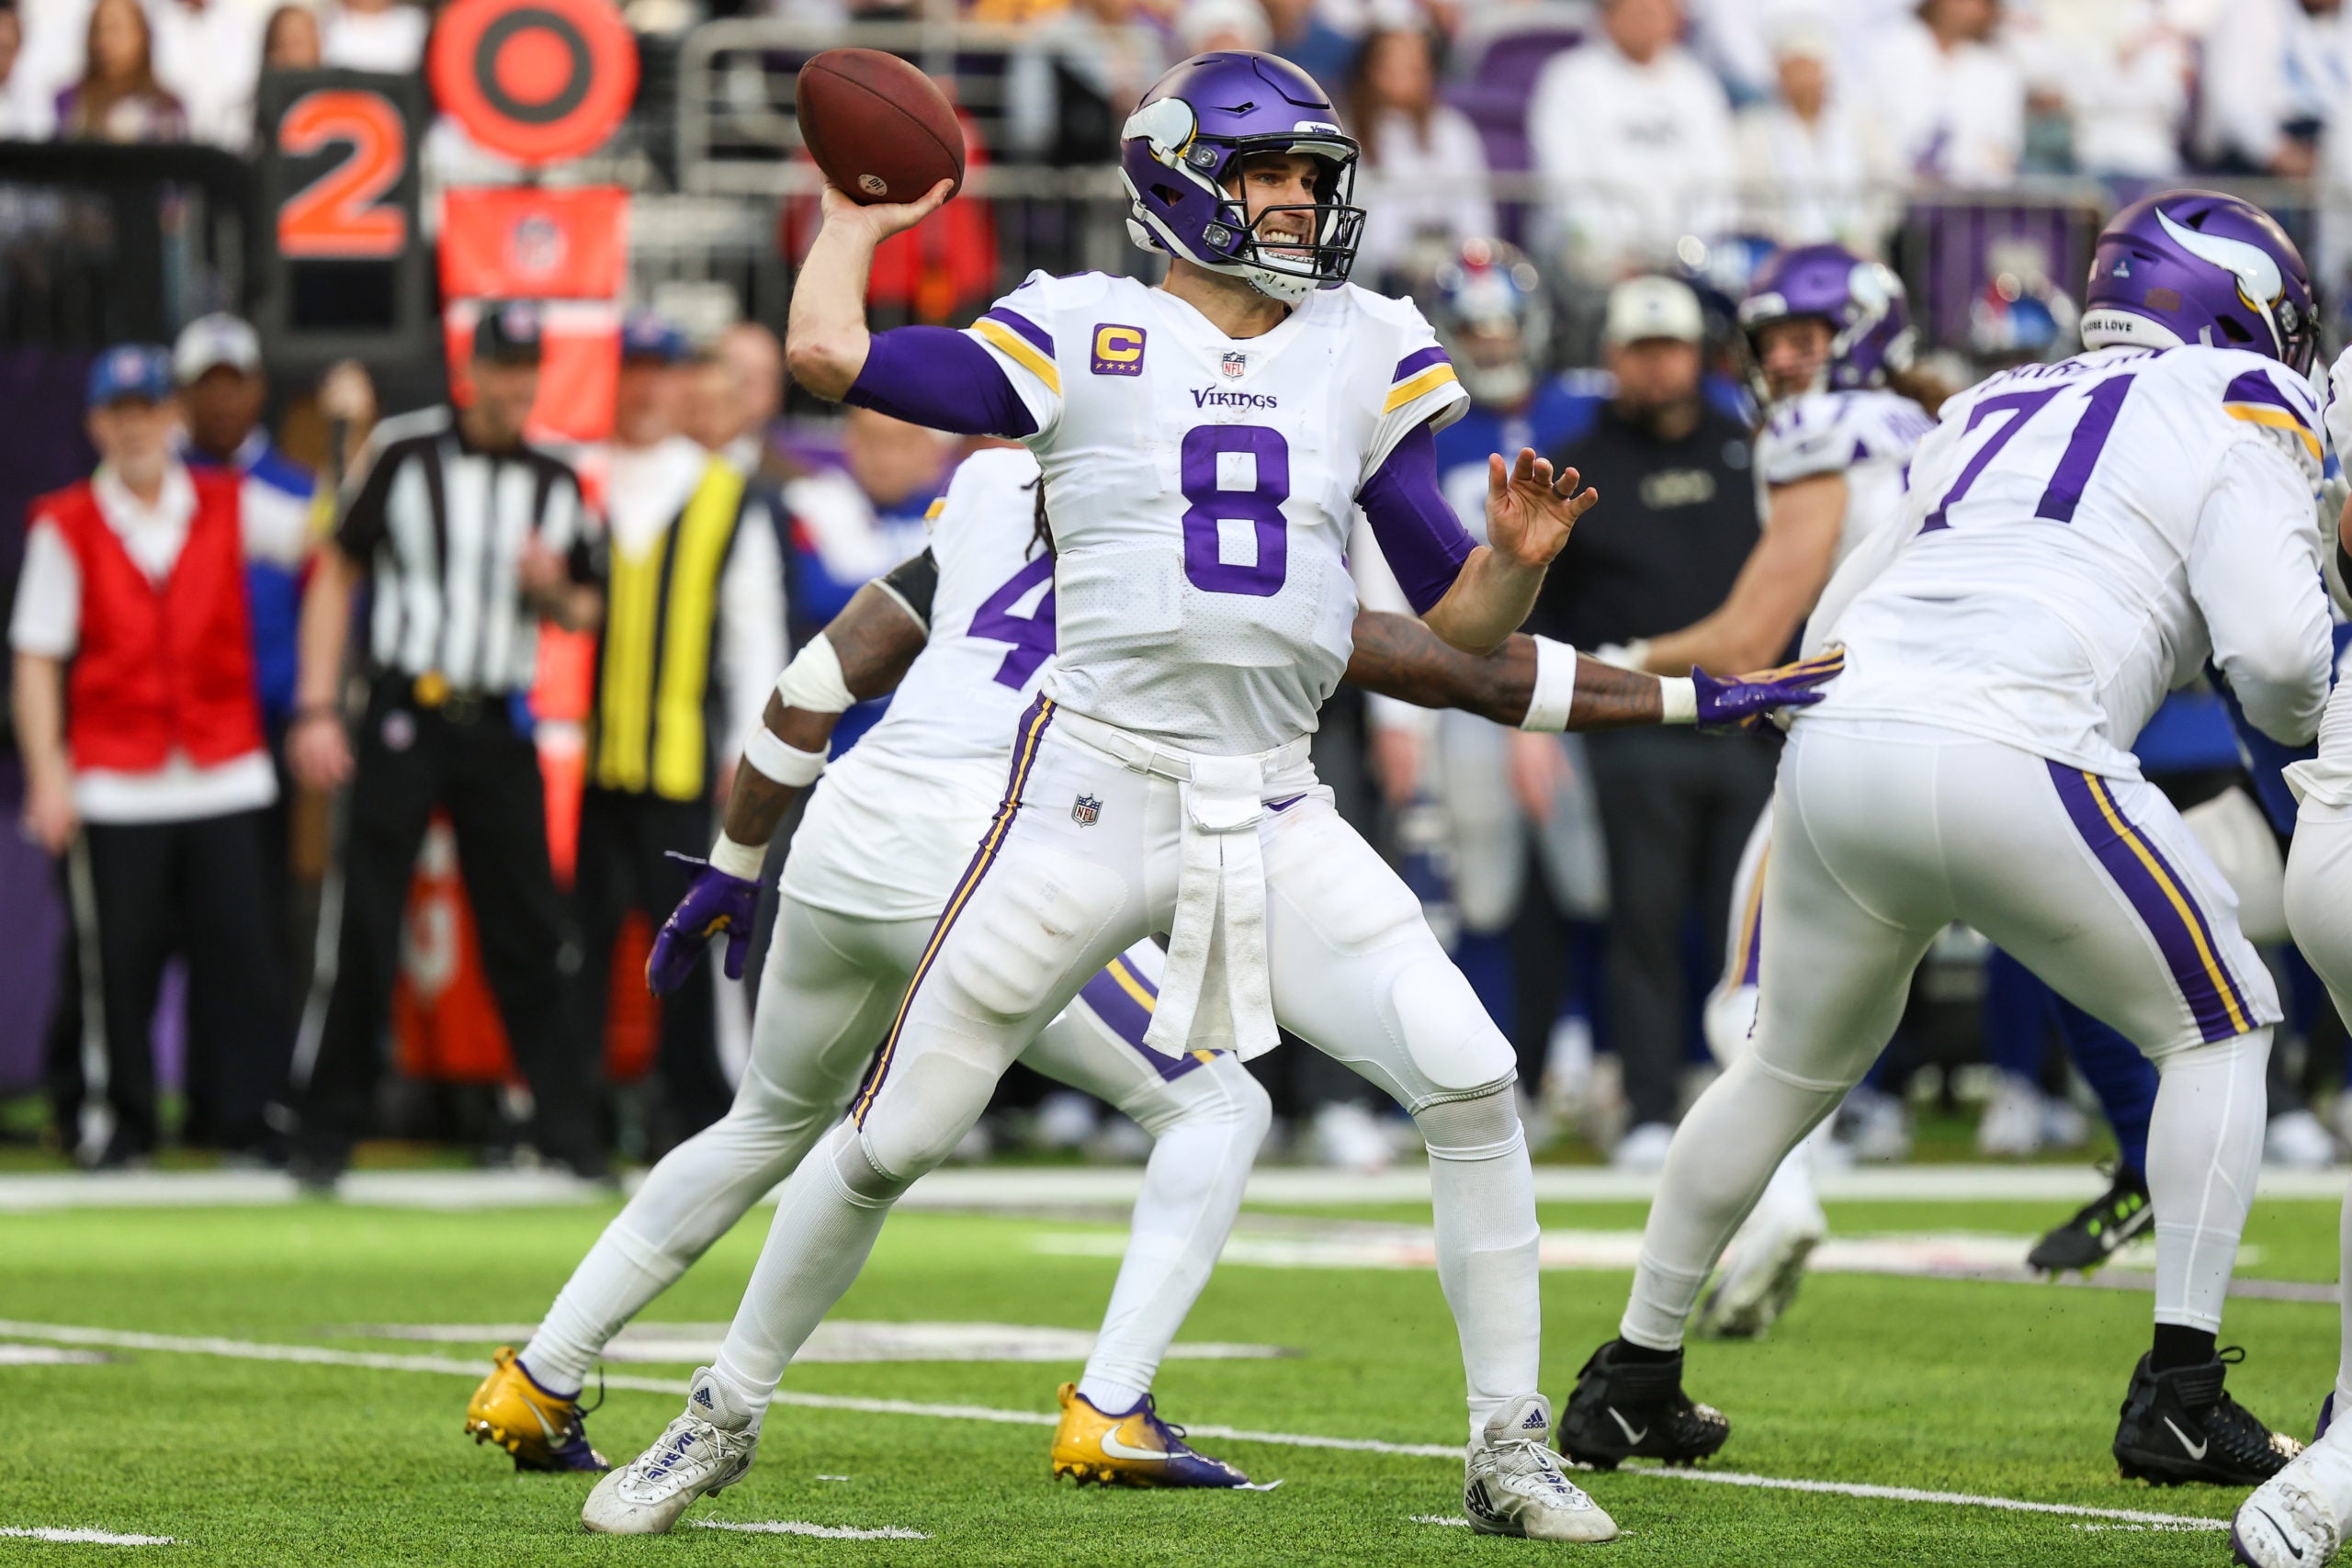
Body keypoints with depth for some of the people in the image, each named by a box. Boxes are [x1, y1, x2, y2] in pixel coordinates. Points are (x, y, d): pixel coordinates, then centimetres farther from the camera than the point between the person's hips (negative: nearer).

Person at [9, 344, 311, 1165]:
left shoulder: (230, 508, 8)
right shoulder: (66, 526, 2)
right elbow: (37, 657, 1)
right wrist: (47, 774, -7)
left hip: (224, 780, 1)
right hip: (116, 784, -1)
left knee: (241, 944, -5)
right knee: (122, 955, 0)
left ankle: (247, 1118, 1)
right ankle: (128, 1120, 12)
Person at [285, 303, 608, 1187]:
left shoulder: (556, 485, 10)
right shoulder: (403, 453, -1)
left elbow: (585, 612, 18)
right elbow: (337, 575, 1)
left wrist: (554, 592, -7)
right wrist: (317, 709, -6)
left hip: (500, 729, 3)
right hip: (405, 714, -3)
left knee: (528, 931, 2)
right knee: (362, 930, -4)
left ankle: (567, 1127, 7)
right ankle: (326, 1132, 4)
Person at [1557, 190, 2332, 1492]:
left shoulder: (1985, 419, 28)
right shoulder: (2235, 414, 10)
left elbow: (1831, 626, 27)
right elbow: (2276, 648, -2)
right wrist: (2298, 719, 18)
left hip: (1835, 748, 6)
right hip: (2017, 761, -6)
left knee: (1792, 1062, 26)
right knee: (2218, 1029, 14)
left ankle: (1632, 1376, 32)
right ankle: (2178, 1394, 7)